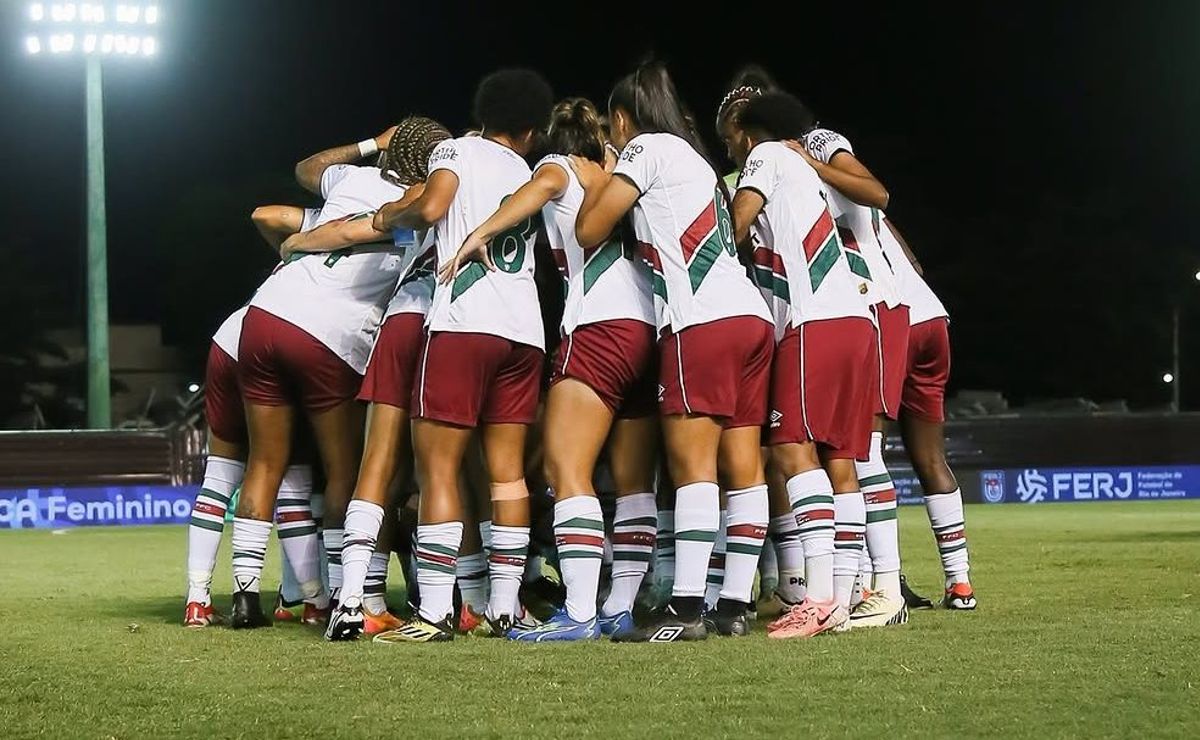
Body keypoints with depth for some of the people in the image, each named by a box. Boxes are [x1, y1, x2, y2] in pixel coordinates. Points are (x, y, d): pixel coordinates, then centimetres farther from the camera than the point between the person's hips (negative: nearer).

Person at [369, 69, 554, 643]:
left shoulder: (458, 151, 8)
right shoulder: (531, 178, 25)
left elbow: (430, 208, -10)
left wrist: (390, 217, 9)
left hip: (464, 321, -6)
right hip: (524, 327, 6)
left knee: (438, 466, -5)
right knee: (507, 471, 9)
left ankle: (434, 613, -11)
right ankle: (504, 607, 7)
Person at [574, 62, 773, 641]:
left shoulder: (647, 148, 4)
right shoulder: (696, 158, 28)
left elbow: (589, 231, 2)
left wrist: (596, 185, 21)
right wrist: (609, 186, 29)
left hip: (703, 320, -8)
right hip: (751, 316, 8)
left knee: (692, 465, -12)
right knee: (742, 468, 3)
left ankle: (686, 609, -18)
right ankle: (734, 606, 3)